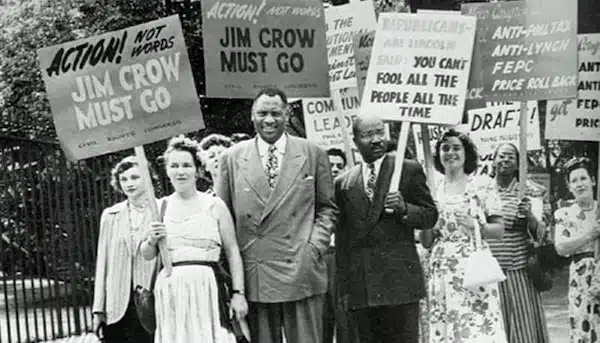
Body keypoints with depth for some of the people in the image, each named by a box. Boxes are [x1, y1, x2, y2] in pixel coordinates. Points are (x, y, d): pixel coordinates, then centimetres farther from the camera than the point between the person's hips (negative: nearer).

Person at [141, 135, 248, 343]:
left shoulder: (214, 205, 3)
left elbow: (232, 252, 3)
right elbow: (147, 255, 16)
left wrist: (238, 293, -3)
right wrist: (152, 241, -6)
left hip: (205, 288, -2)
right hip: (170, 292, 2)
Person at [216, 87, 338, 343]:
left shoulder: (313, 155, 7)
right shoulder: (232, 158, 7)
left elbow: (327, 208, 11)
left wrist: (315, 247, -3)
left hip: (302, 271, 0)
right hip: (254, 274, 0)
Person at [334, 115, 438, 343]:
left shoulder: (409, 170, 6)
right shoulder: (343, 183, 12)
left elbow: (430, 216, 6)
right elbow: (342, 239, 13)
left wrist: (404, 209, -15)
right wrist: (344, 286, 9)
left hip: (400, 280, -2)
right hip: (360, 288, 3)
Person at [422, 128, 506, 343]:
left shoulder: (483, 186, 4)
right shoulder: (433, 191, 12)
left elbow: (499, 230, 3)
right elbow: (426, 243, 13)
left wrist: (476, 226, -15)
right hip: (442, 273, 3)